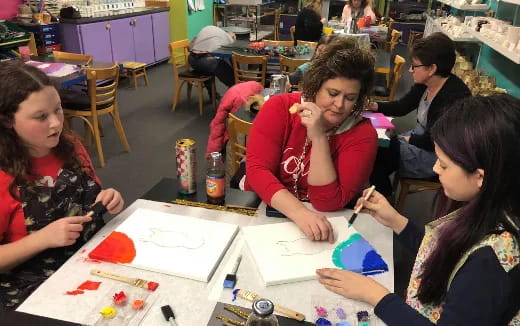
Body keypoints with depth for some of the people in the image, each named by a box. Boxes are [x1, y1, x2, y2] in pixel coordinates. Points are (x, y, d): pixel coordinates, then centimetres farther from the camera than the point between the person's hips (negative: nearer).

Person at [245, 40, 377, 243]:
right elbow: (257, 169, -18)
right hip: (262, 210, 2)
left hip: (318, 224, -1)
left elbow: (329, 203, -17)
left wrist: (319, 138, -26)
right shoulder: (280, 107, -9)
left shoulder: (363, 134, -11)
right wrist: (300, 213, -32)